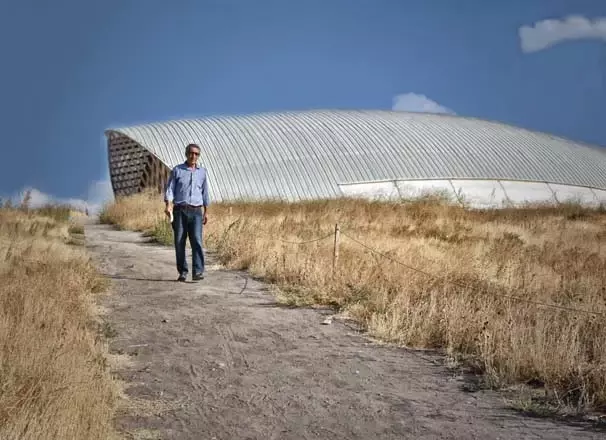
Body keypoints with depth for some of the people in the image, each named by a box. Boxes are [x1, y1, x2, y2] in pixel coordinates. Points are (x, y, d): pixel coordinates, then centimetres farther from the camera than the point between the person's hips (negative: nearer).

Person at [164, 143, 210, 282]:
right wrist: (168, 205, -17)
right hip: (179, 210, -1)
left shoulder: (202, 172, 13)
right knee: (179, 242, 1)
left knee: (197, 241, -13)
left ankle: (197, 272, -16)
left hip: (196, 211, 1)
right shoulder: (177, 170, 5)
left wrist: (206, 212, 17)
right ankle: (182, 272, 10)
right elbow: (169, 189, -1)